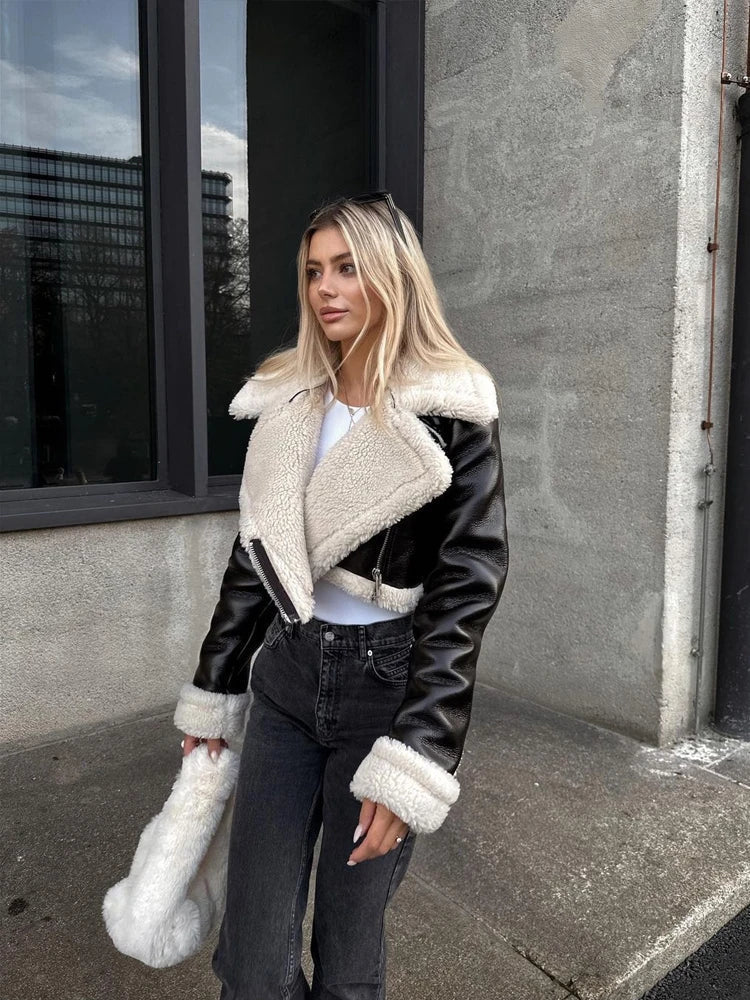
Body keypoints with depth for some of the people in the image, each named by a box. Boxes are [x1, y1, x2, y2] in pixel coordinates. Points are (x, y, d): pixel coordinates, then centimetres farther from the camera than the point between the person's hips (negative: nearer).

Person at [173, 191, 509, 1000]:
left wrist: (410, 763, -17)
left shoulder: (452, 414, -10)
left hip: (389, 687, -4)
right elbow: (253, 556, 10)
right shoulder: (284, 403, 5)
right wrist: (213, 694, 13)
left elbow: (466, 589, -13)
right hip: (286, 676, 4)